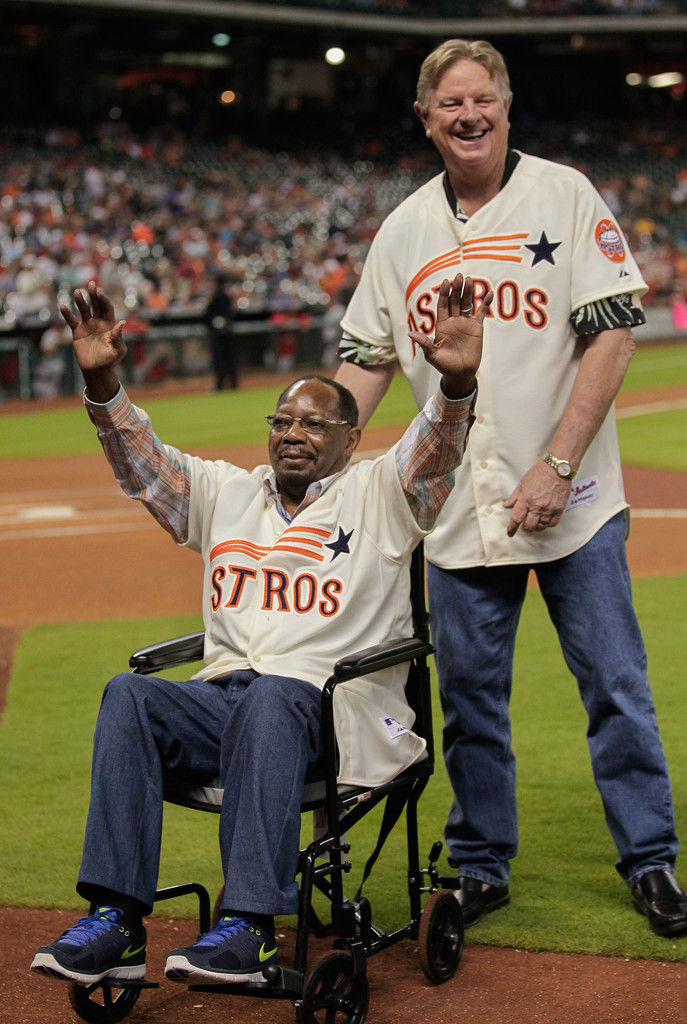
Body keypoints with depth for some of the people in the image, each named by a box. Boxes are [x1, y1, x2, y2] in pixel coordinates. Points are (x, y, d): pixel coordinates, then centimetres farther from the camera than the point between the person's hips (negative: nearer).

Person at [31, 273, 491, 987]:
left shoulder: (377, 495, 10)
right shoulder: (226, 494, 25)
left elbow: (434, 452, -9)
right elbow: (142, 462, 16)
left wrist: (456, 383, -31)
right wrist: (102, 380, -2)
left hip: (337, 709, -4)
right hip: (221, 700, 4)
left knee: (269, 696, -38)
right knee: (129, 693, -25)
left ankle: (249, 923, -43)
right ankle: (116, 920, -32)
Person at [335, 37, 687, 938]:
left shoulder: (565, 197, -3)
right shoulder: (404, 230, 9)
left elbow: (612, 333, -9)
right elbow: (368, 360, 12)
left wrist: (556, 467, -16)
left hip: (573, 502, -3)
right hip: (460, 510, 3)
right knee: (468, 696, 9)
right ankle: (480, 866, 23)